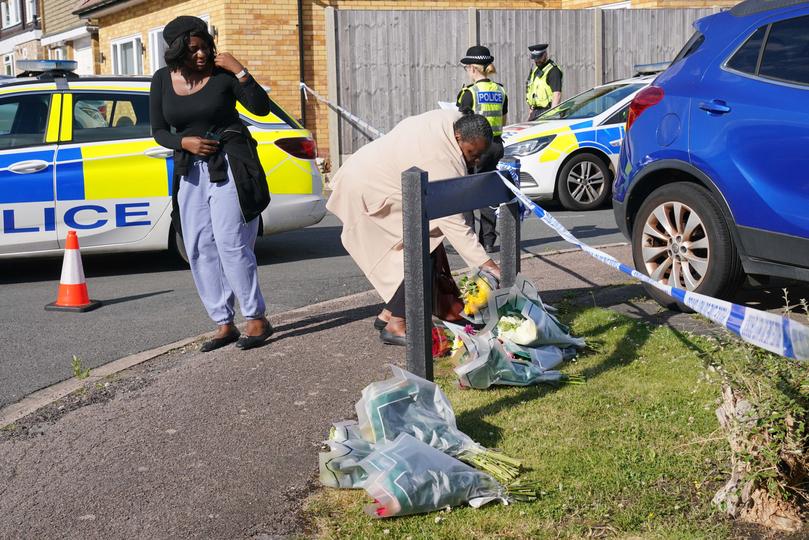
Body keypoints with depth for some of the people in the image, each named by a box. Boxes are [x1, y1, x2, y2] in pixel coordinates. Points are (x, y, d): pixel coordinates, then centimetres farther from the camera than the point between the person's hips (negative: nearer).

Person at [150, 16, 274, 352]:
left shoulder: (222, 73, -6)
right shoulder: (162, 81, 4)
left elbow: (261, 107, -12)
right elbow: (159, 132, 8)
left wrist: (239, 70, -18)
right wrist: (184, 142, -11)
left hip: (230, 166, -5)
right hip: (190, 172, 5)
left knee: (231, 245, -13)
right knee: (199, 251, 3)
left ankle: (257, 320, -3)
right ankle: (224, 324, 10)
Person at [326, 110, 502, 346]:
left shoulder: (453, 119, -3)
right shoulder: (444, 163, -31)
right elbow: (453, 222, -32)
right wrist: (485, 263, -33)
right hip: (367, 190, -11)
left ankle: (388, 314, 18)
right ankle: (395, 326, -11)